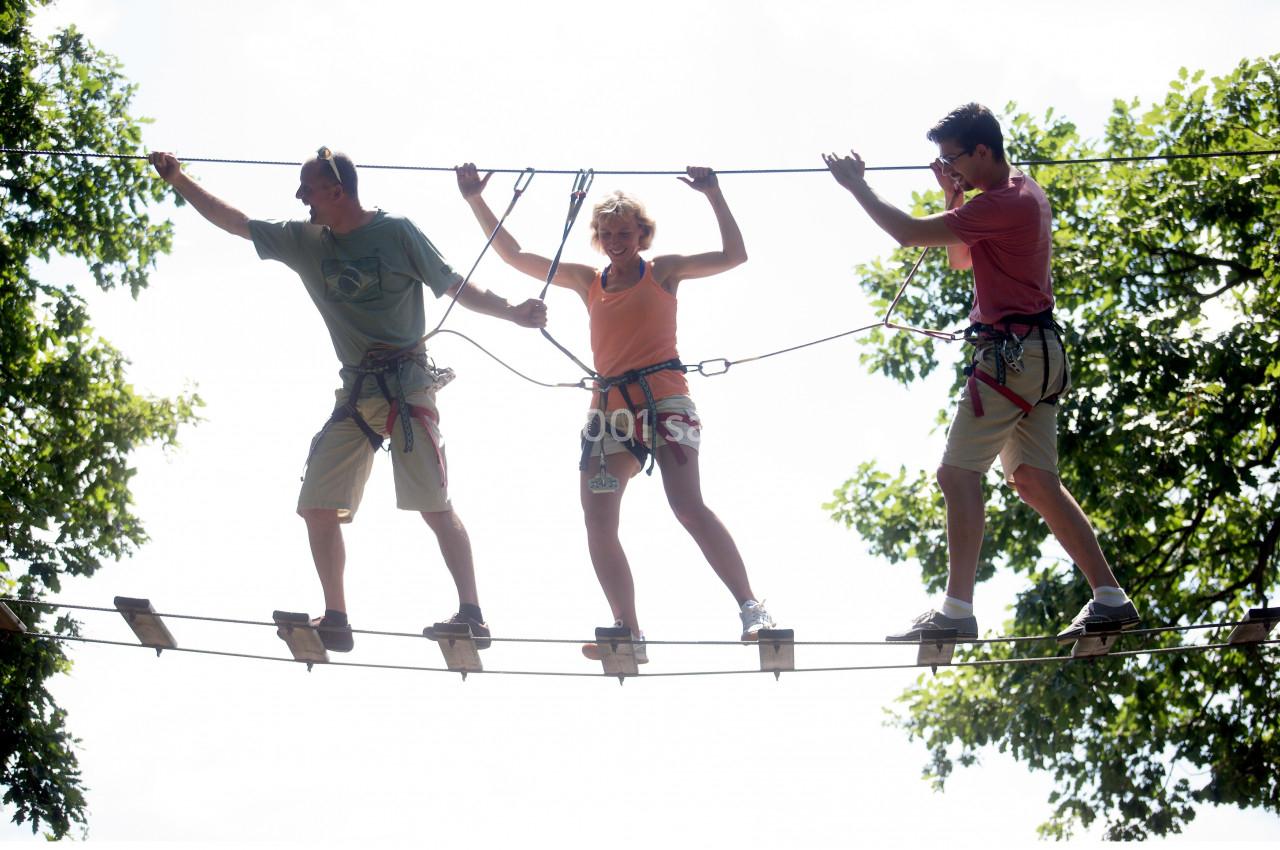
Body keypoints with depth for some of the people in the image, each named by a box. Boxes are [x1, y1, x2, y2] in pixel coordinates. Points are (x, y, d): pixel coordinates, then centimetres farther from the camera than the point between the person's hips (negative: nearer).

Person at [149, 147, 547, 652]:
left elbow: (455, 288, 0)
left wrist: (512, 313, -12)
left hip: (407, 386, -6)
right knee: (317, 506, 0)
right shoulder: (304, 242, 12)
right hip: (355, 393, 6)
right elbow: (233, 221, 18)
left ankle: (472, 615, -9)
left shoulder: (396, 232, -2)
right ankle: (335, 620, 7)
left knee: (434, 507, -12)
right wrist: (178, 180, 14)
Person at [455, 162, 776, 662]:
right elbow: (515, 256, 19)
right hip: (611, 405, 5)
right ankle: (629, 634, -2)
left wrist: (713, 196, -6)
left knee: (688, 506, -21)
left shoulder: (663, 270, 8)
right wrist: (476, 201, 15)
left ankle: (752, 607, -17)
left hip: (663, 395, -5)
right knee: (597, 520, -6)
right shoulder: (586, 281, 18)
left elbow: (733, 256, 1)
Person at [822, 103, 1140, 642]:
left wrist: (857, 186, -4)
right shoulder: (1023, 194, 18)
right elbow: (960, 258, 28)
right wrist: (954, 196, 14)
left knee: (958, 472, -12)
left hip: (1013, 351, -11)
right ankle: (1110, 598, 8)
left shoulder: (1003, 202, -15)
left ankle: (957, 610, -17)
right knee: (1034, 480, 10)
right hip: (1038, 354, 11)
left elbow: (908, 232, -16)